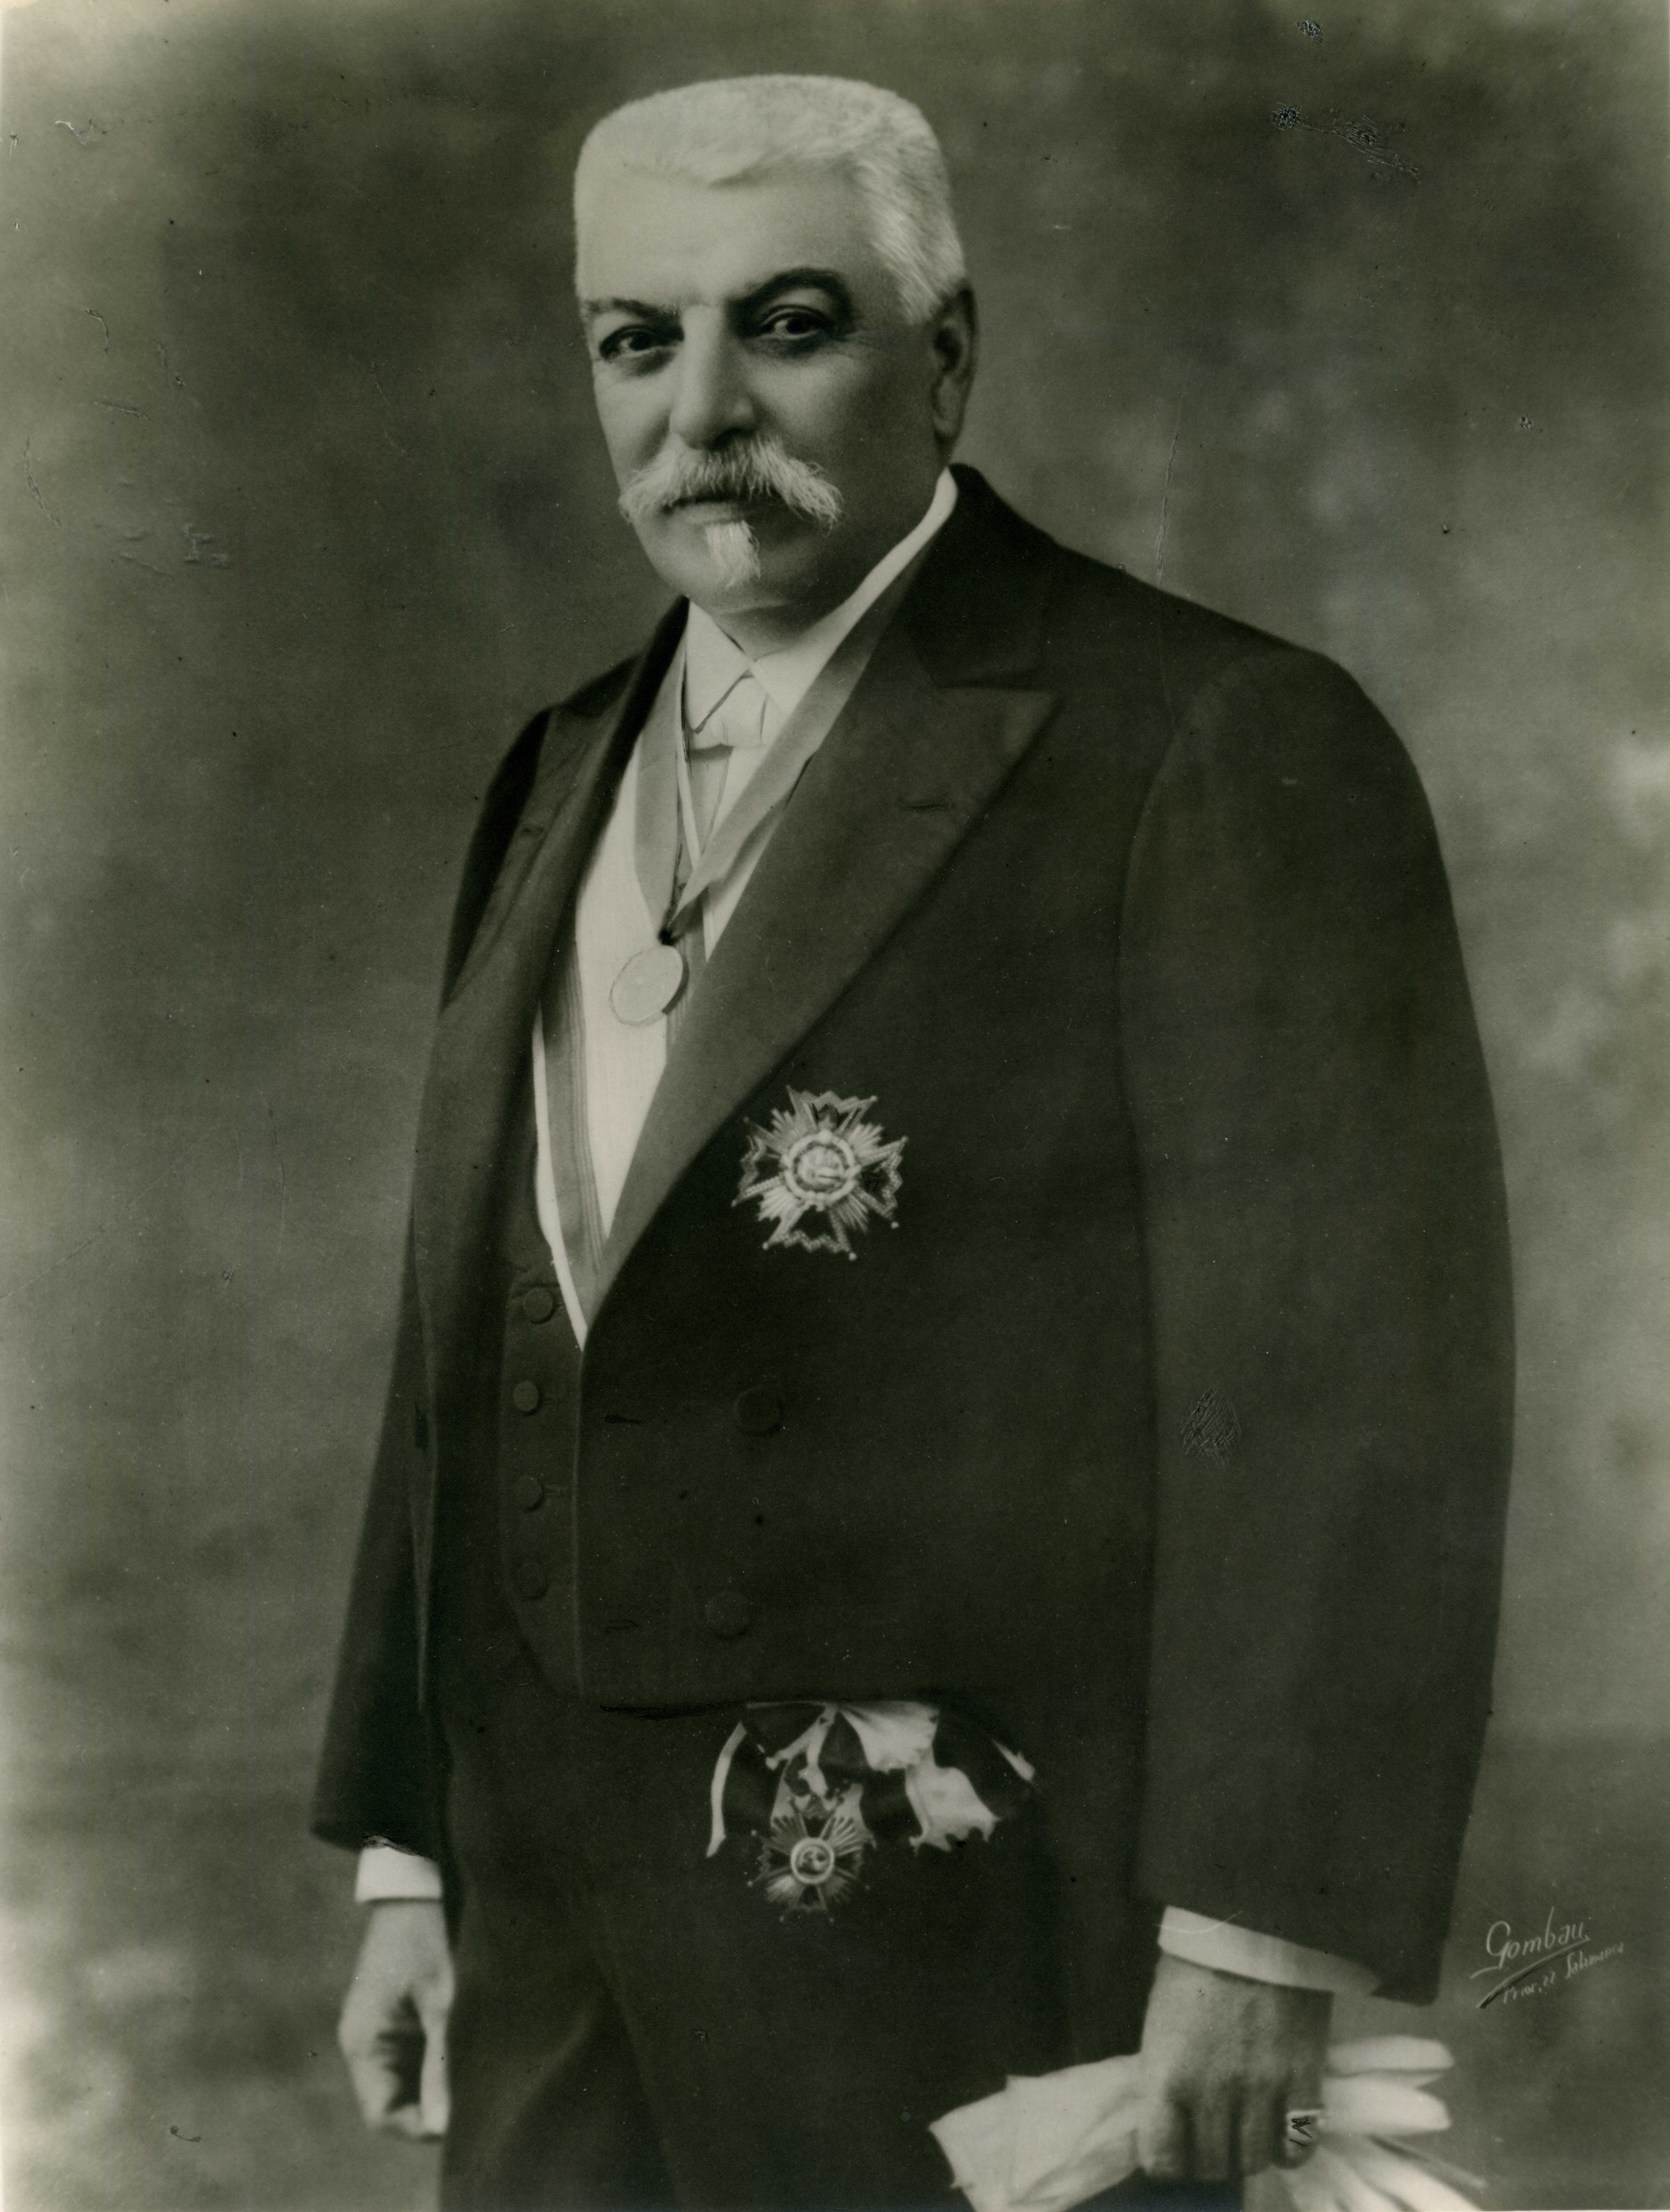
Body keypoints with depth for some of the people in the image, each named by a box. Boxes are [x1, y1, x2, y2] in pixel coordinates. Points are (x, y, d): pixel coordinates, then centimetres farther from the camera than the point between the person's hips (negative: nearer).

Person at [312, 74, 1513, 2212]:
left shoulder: (1221, 748, -9)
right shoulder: (565, 786, 13)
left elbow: (1354, 1377, -13)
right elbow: (475, 1361, 15)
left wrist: (1260, 1944, -16)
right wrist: (413, 1862, 13)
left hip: (983, 1945, -6)